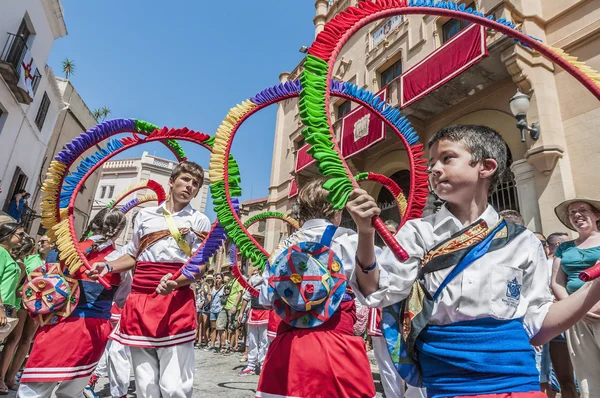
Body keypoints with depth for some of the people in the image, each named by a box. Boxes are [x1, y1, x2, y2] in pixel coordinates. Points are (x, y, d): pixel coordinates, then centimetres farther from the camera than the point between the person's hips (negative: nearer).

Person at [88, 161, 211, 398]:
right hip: (139, 299, 3)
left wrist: (175, 282, -20)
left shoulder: (199, 221, 6)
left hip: (177, 301, -3)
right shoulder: (145, 215, 16)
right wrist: (108, 266, 6)